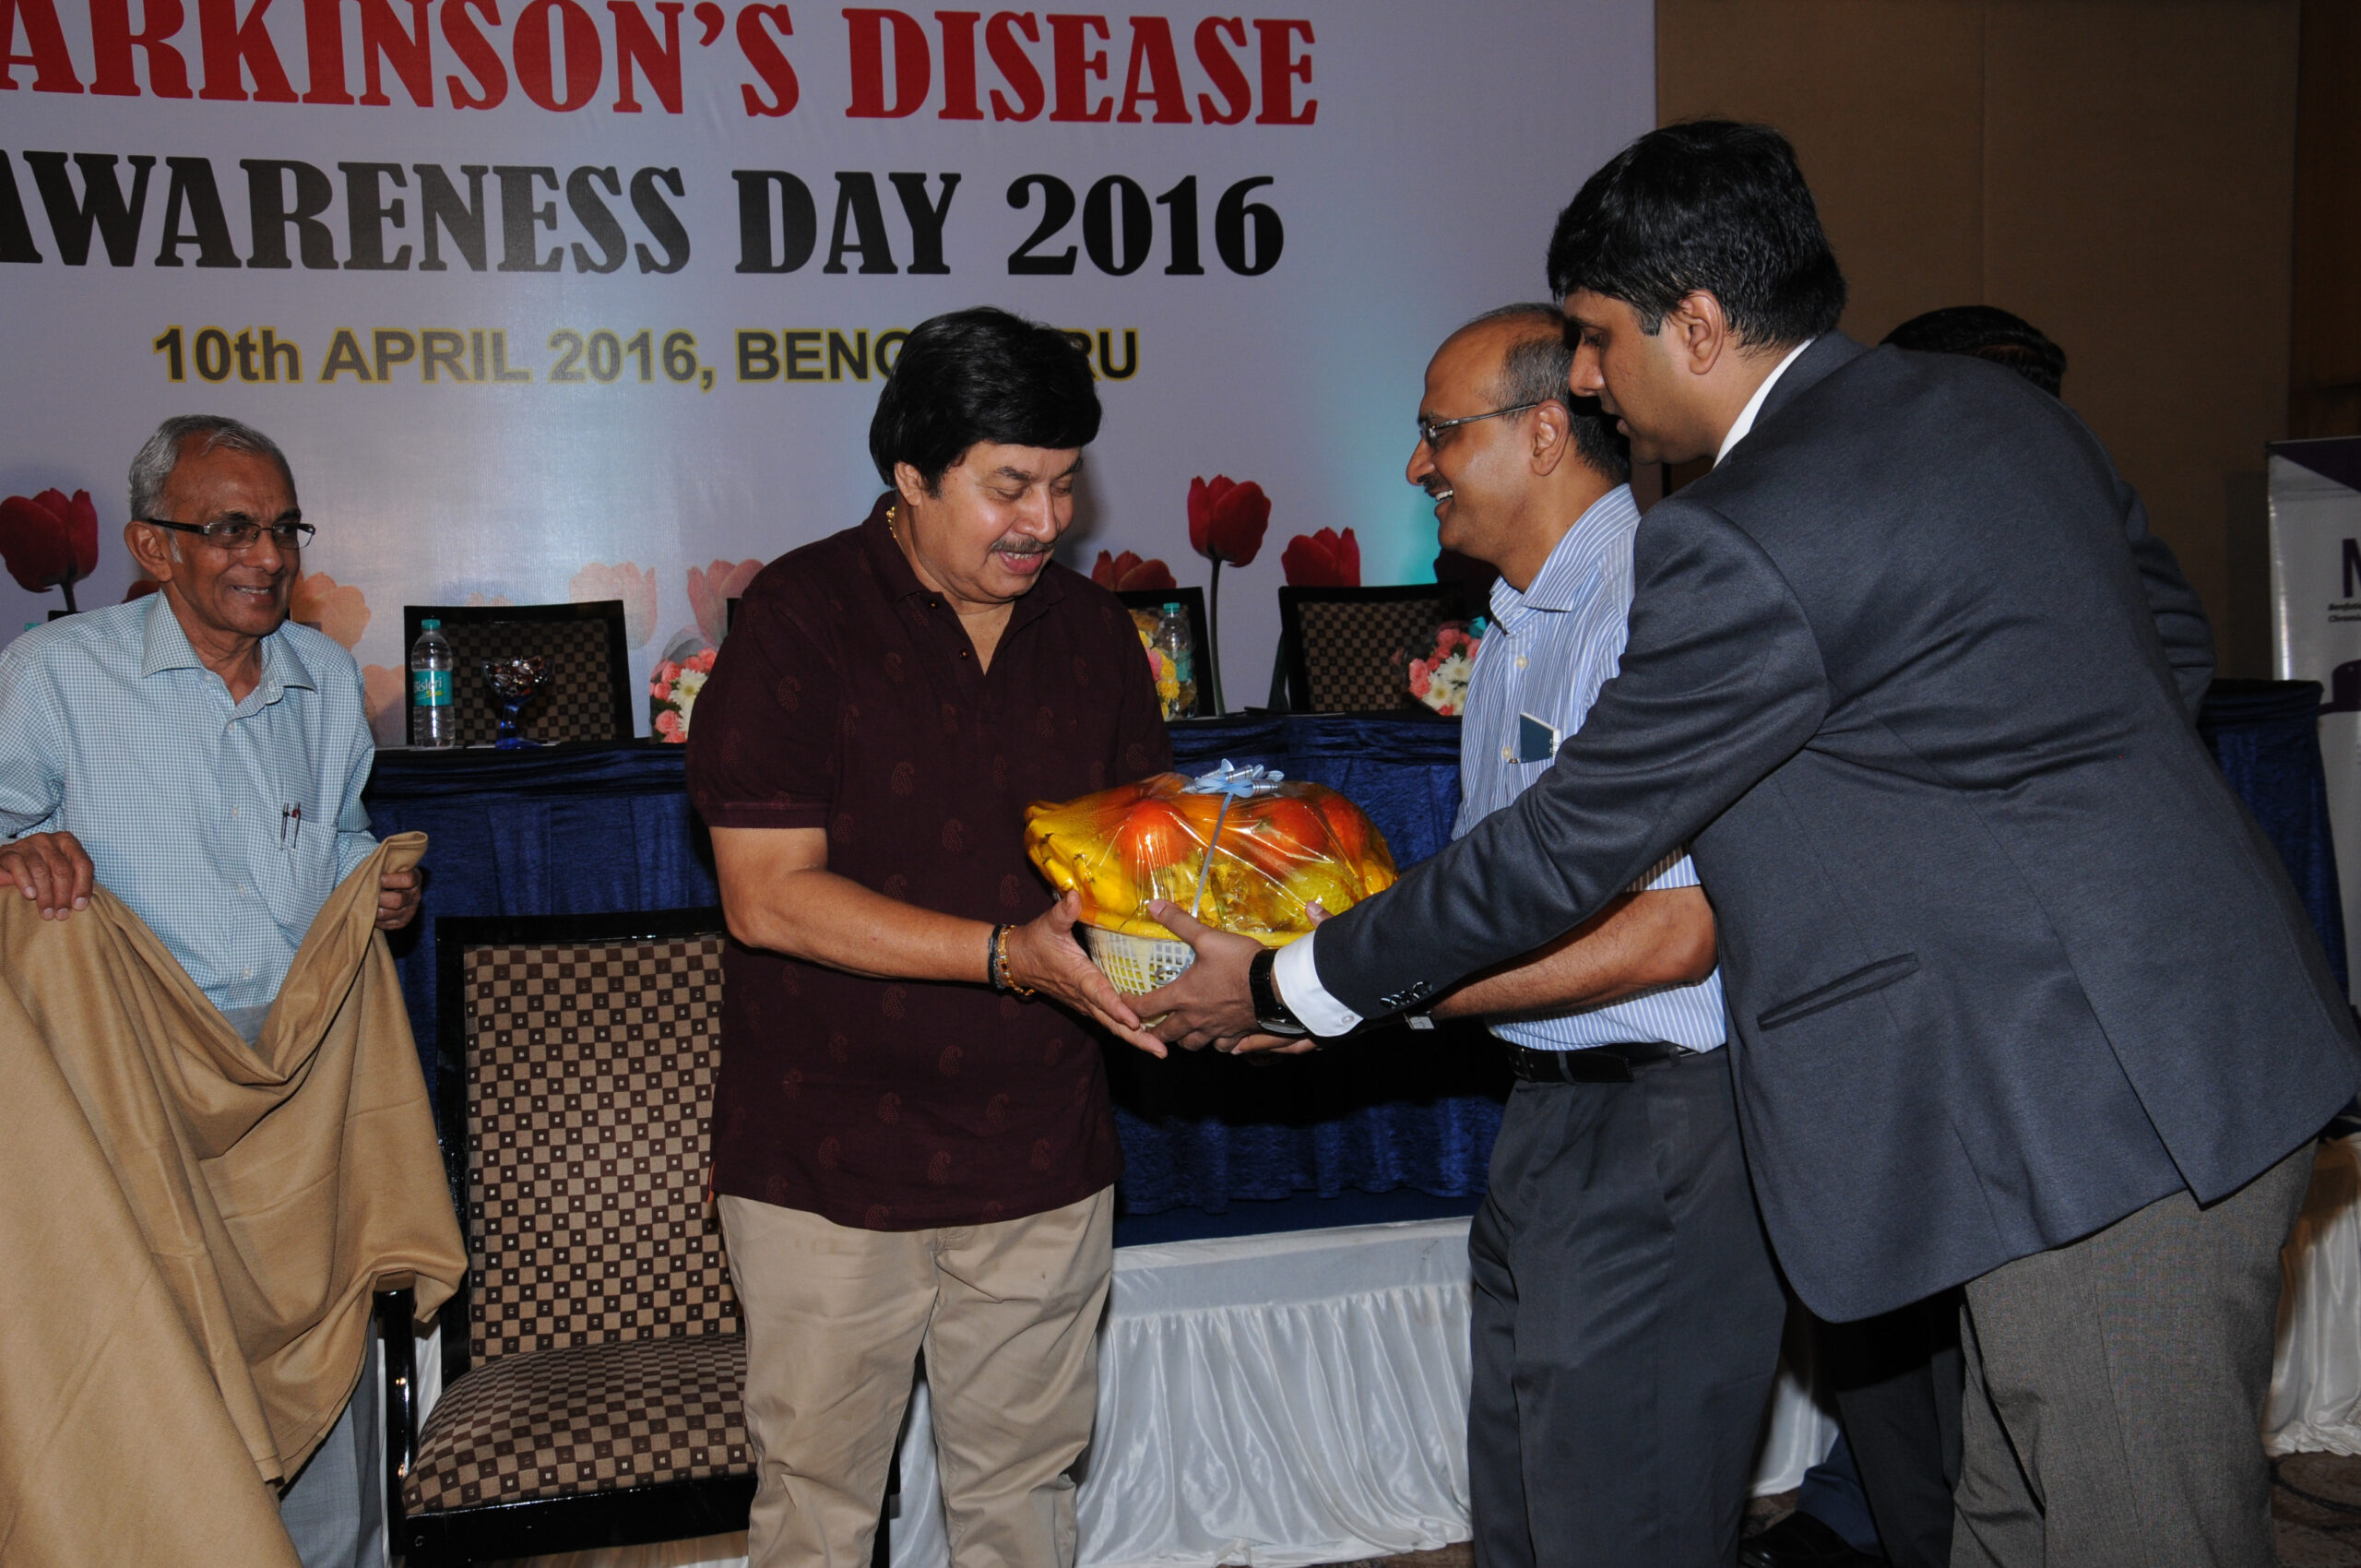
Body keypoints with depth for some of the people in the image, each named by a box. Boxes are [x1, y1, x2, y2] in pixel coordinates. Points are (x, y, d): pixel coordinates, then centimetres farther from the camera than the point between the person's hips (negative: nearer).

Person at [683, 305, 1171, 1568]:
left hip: (1040, 1160, 4)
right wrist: (1010, 953, -25)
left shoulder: (1092, 629, 5)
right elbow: (769, 897, -17)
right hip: (828, 1165, -4)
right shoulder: (799, 616, -11)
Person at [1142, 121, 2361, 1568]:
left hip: (2109, 1119, -10)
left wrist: (1293, 990, -2)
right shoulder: (2000, 407, 10)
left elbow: (1567, 848, -13)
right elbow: (2177, 646, 20)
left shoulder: (1740, 545, -19)